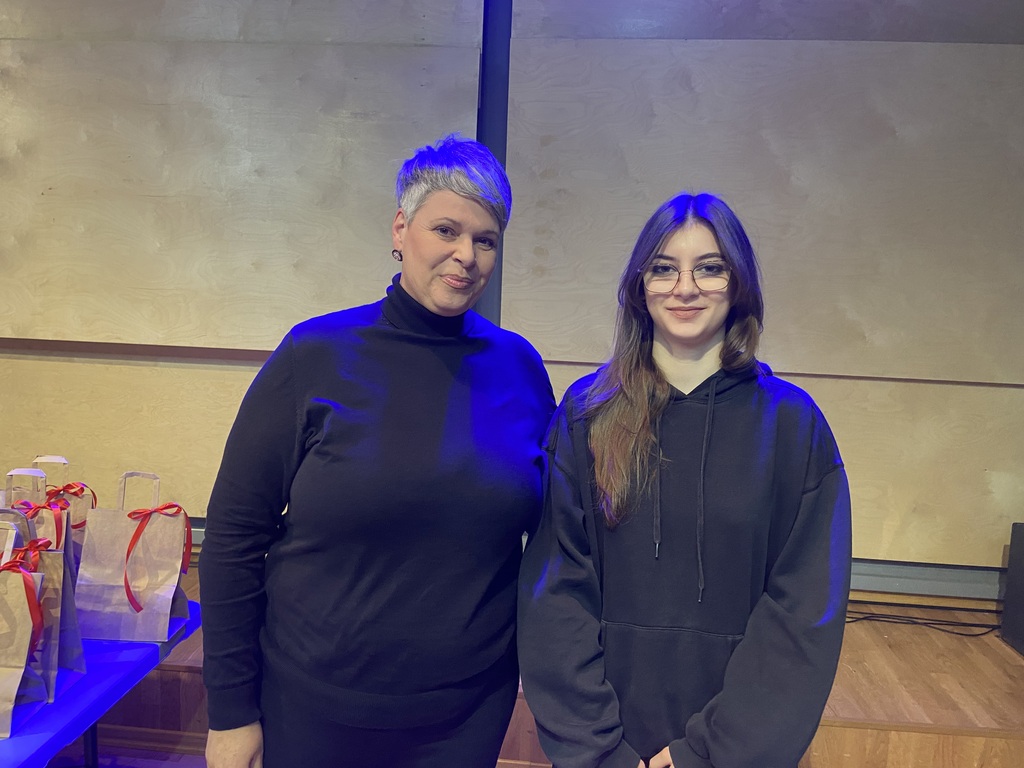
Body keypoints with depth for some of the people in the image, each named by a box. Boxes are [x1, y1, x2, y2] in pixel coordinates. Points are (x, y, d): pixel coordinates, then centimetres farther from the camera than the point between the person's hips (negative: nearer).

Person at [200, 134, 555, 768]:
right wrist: (231, 711, -6)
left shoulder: (519, 367, -4)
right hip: (314, 709, -1)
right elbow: (234, 535, -7)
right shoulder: (316, 355, -10)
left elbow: (553, 528, 7)